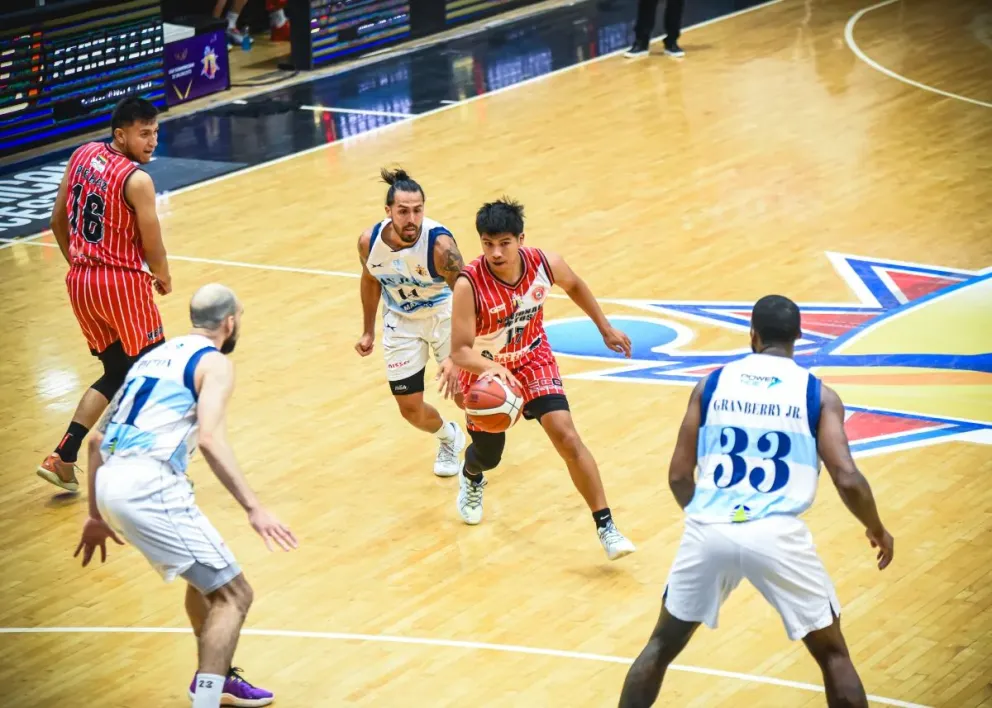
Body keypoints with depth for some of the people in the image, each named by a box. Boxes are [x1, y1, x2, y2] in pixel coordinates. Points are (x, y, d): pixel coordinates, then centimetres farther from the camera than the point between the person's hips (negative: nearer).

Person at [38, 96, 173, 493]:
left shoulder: (82, 156, 4)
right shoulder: (136, 180, -17)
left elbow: (58, 221, 12)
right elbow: (153, 248, -13)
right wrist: (164, 280, 8)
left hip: (80, 282, 7)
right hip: (122, 282, -7)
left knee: (117, 372, 18)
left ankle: (62, 459, 9)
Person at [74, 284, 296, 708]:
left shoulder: (157, 356, 25)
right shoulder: (214, 363, 1)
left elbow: (98, 439, 26)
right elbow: (210, 438, -17)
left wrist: (97, 516, 33)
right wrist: (253, 508, -21)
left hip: (111, 484, 9)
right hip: (148, 486, -9)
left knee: (205, 575, 30)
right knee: (232, 594, -3)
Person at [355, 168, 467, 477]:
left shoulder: (440, 243, -32)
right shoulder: (369, 241, -19)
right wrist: (368, 332, 11)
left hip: (443, 313, -3)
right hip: (401, 321, 3)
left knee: (464, 394, -6)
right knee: (410, 408, 3)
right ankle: (448, 438, 37)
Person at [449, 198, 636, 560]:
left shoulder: (544, 264, -22)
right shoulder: (470, 284, -34)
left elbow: (574, 285, 3)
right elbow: (460, 351, -33)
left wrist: (605, 328, 11)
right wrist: (490, 367, -54)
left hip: (534, 362, 1)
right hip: (487, 372, -1)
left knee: (566, 437, -18)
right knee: (488, 456, 18)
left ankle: (606, 527, -10)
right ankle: (471, 479, 58)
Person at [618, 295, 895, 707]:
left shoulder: (712, 384, 11)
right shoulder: (818, 394, 5)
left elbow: (678, 476, 11)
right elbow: (847, 479, -5)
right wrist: (877, 530, 14)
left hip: (709, 530, 2)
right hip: (775, 535, -2)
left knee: (662, 645, 22)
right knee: (833, 654, 16)